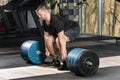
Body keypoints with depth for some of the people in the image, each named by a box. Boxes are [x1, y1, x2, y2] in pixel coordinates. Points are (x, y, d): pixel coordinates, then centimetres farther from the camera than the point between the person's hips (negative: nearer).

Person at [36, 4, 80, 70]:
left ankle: (65, 62, -21)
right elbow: (46, 35, 4)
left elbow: (61, 38, -39)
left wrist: (64, 55, -39)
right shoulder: (45, 22, -9)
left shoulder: (56, 20, -36)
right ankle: (55, 60, 9)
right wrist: (47, 50, 6)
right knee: (49, 40, -6)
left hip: (74, 29, -9)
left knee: (58, 40, -31)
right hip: (64, 31, 9)